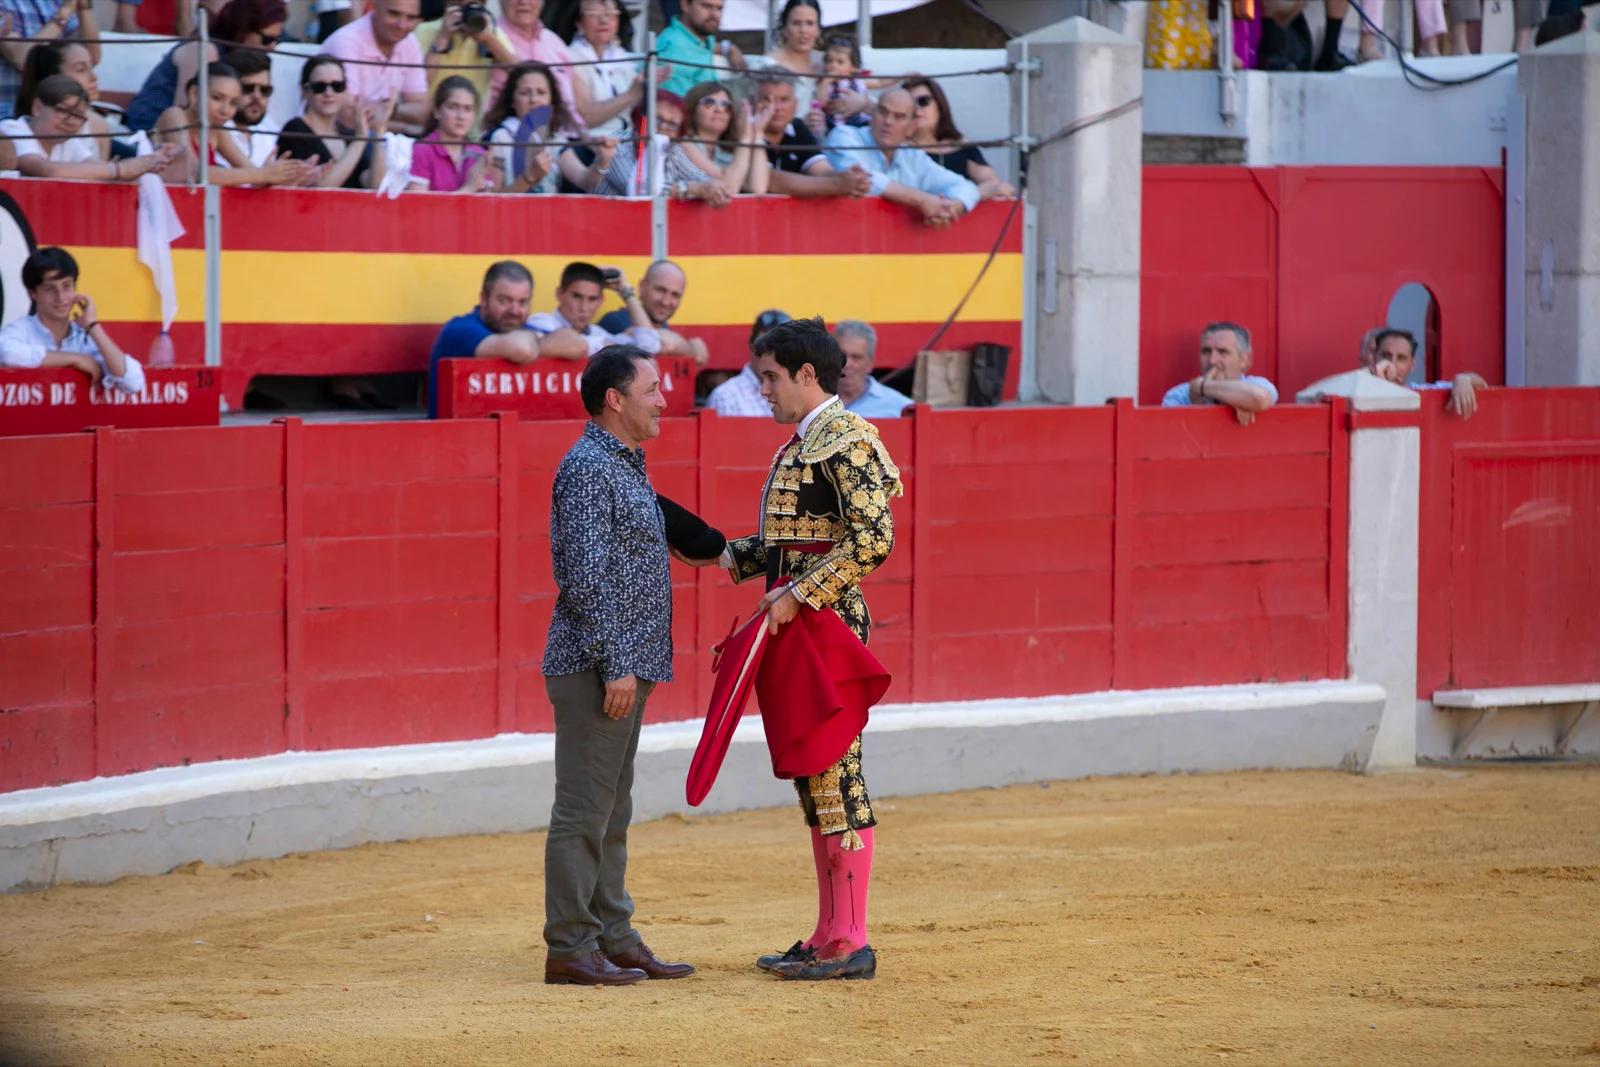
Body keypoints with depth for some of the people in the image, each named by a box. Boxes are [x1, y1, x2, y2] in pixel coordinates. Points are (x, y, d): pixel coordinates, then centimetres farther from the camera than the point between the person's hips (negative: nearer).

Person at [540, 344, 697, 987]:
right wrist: (616, 664, -22)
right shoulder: (588, 467, -14)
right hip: (594, 668, -10)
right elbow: (586, 576, -20)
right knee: (583, 809, -7)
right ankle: (569, 950, -5)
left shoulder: (627, 466, 17)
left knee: (611, 811, 13)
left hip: (625, 667, 10)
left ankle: (614, 939, 18)